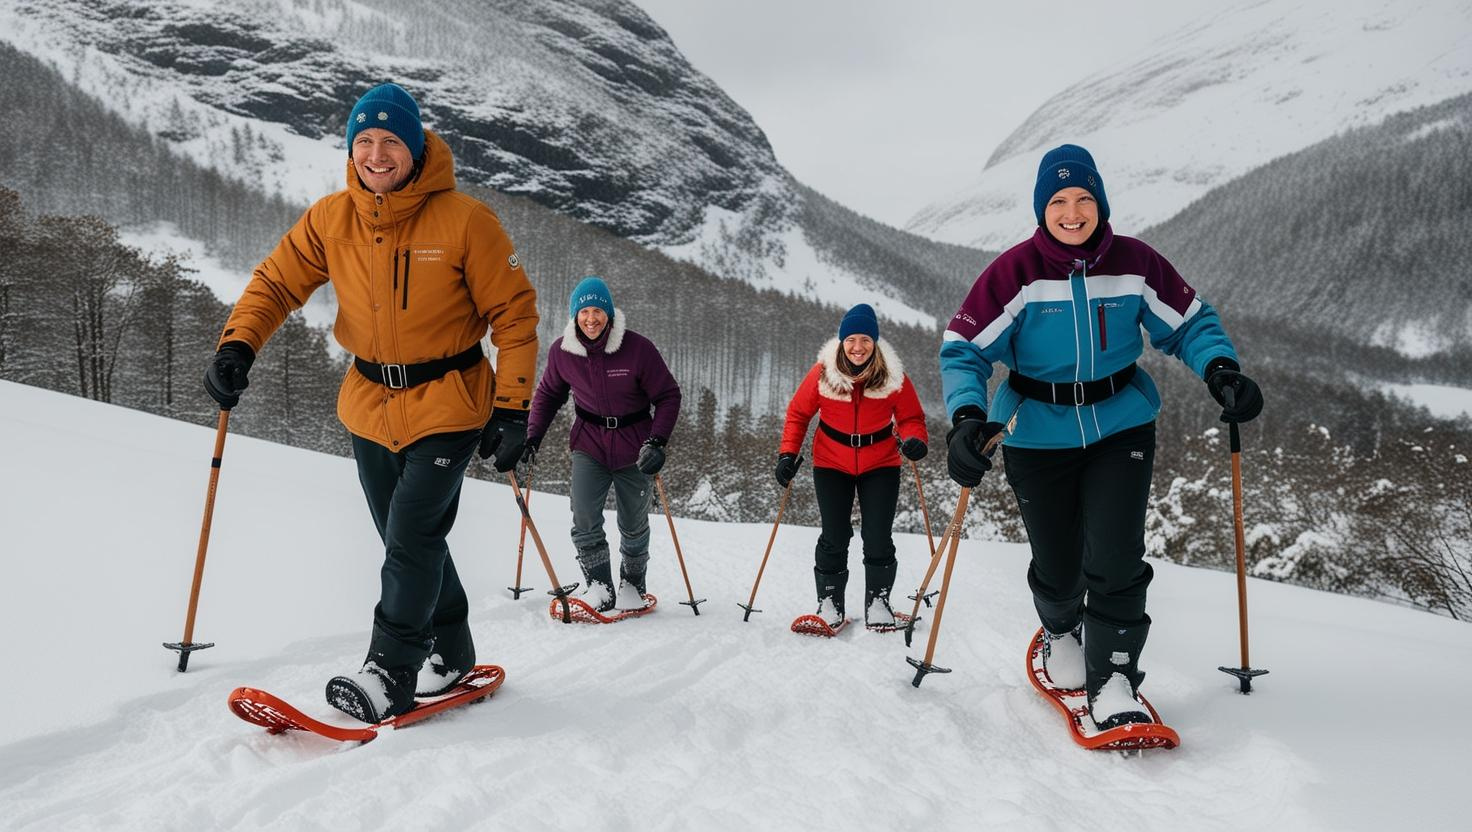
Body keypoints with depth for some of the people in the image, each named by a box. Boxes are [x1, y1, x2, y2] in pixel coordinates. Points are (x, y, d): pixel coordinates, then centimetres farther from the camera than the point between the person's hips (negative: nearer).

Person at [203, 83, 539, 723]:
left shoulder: (463, 220, -14)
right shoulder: (330, 219, -3)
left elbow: (514, 314, -10)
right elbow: (277, 283, 4)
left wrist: (511, 409, -13)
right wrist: (238, 345, -15)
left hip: (447, 406, -5)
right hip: (369, 406, 5)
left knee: (412, 539, -10)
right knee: (410, 541, 14)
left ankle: (389, 675, 2)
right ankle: (450, 653, 32)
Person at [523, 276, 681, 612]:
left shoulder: (638, 348, -18)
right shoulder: (561, 351, -8)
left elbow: (668, 396, -10)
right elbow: (548, 394, 9)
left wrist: (657, 442, -22)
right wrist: (532, 437, -2)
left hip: (634, 447, -1)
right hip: (589, 444, 2)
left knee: (633, 526, 11)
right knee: (584, 520, -15)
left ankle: (632, 585, 33)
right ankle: (599, 588, -2)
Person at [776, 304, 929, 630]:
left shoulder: (893, 376, -11)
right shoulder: (822, 373, -12)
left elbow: (911, 417, -4)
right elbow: (798, 413, -1)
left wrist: (914, 439, -26)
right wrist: (787, 454, -10)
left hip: (880, 465, 0)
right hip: (831, 465, 0)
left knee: (878, 538, -1)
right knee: (834, 536, 0)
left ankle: (878, 600, 17)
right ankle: (829, 600, 16)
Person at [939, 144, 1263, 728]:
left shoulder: (1135, 263, -6)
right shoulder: (1015, 271, -13)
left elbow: (1189, 321, 5)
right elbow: (964, 348, -12)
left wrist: (1220, 369, -13)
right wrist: (968, 418, -27)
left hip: (1121, 424, 1)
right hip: (1039, 435, -1)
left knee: (1115, 560, -11)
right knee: (1057, 566, 9)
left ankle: (1113, 677, 7)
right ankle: (1061, 631, 44)